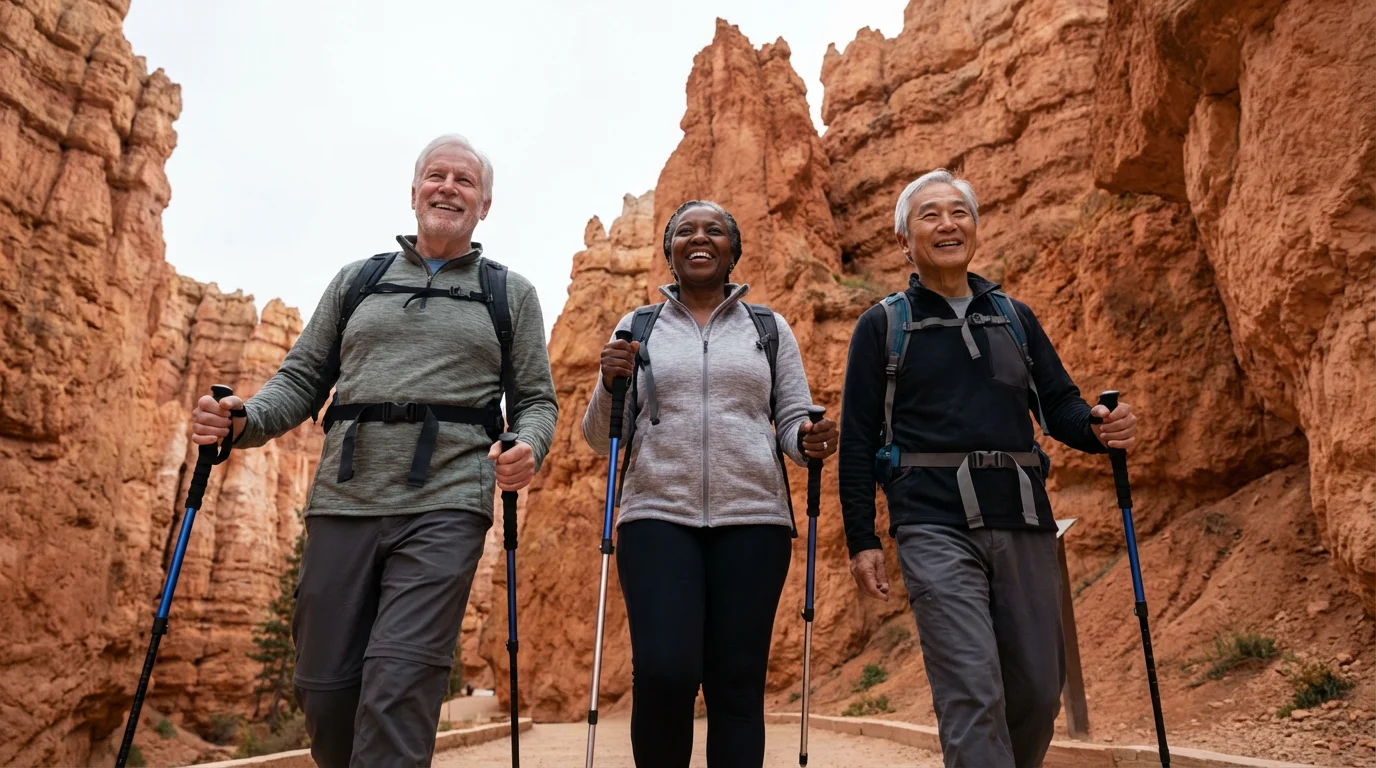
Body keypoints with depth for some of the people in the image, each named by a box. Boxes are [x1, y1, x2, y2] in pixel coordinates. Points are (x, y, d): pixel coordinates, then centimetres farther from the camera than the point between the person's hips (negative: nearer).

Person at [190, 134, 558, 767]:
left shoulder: (511, 294, 13)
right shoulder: (357, 280, 18)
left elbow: (536, 400, 10)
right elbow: (303, 378, 16)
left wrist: (528, 448, -13)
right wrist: (244, 419, -4)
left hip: (444, 507, -2)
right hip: (343, 502, 3)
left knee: (399, 679, -14)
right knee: (324, 686, 6)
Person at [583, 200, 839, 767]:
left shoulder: (770, 328, 13)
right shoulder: (637, 327, 12)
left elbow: (792, 423, 10)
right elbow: (600, 439, 10)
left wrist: (810, 442, -13)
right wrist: (610, 385, -9)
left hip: (752, 519, 1)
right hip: (657, 516, 0)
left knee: (738, 685, 0)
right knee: (663, 672, -14)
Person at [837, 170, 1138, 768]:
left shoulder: (1015, 317, 18)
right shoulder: (882, 326, 7)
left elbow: (1059, 405, 16)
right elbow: (858, 440, 4)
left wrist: (1100, 427, -9)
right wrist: (861, 541, -2)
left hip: (1023, 523, 4)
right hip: (934, 527, -4)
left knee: (1039, 690, 8)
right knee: (972, 692, -11)